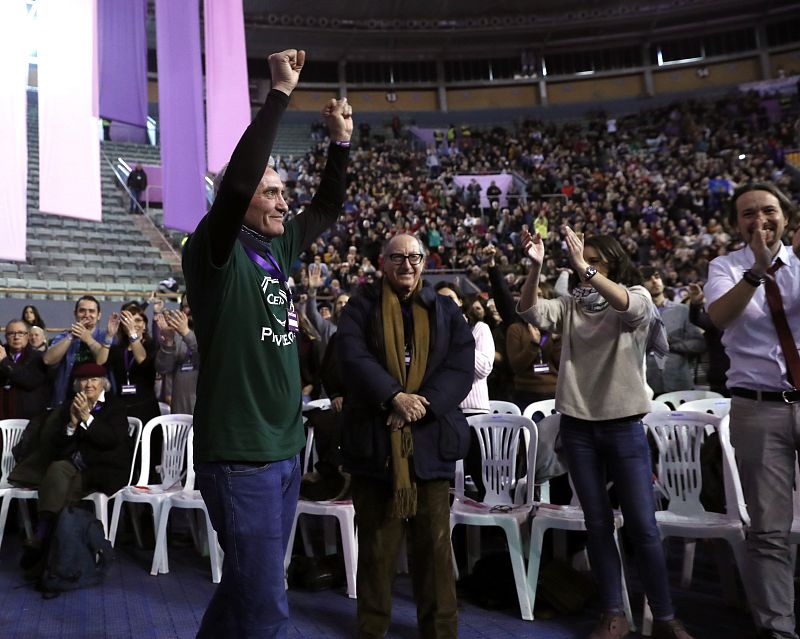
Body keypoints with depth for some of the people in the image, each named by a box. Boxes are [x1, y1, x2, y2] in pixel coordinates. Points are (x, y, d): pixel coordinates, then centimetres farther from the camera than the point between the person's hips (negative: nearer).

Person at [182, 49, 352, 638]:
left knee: (247, 587, 22)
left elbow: (328, 208, 20)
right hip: (240, 456, -8)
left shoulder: (276, 249, 9)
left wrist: (341, 141, 9)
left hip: (285, 450, 8)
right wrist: (280, 94, -21)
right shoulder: (216, 252, -11)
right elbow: (235, 181, -27)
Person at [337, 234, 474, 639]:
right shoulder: (360, 308, 6)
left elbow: (461, 366, -1)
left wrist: (421, 404, -15)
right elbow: (352, 357, -10)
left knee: (434, 541, 8)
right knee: (377, 541, 10)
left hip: (430, 438, 2)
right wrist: (394, 397, -23)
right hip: (375, 437, -1)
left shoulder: (446, 311, 11)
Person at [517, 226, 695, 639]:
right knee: (598, 523, 8)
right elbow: (530, 311, -10)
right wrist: (536, 267, -25)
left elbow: (626, 305, -24)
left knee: (642, 525, 2)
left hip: (623, 425, -2)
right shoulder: (569, 305, 8)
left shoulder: (637, 298, 1)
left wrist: (587, 270, -37)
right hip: (577, 425, 3)